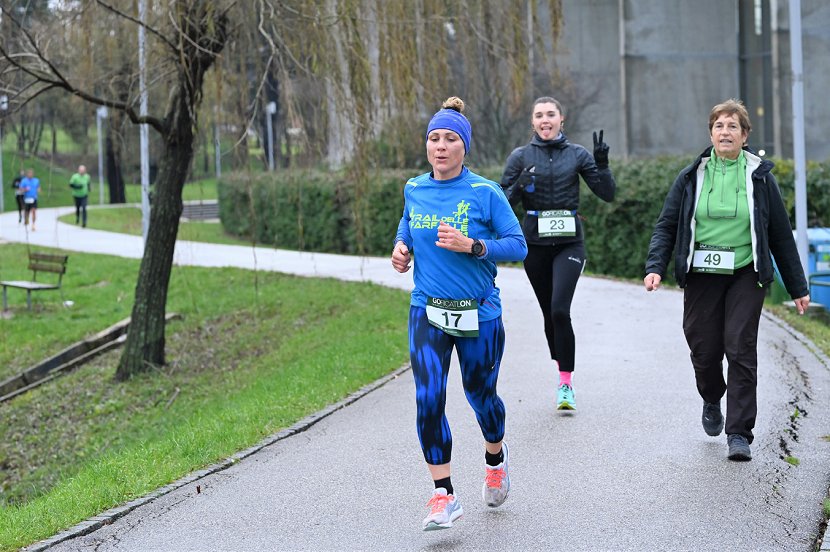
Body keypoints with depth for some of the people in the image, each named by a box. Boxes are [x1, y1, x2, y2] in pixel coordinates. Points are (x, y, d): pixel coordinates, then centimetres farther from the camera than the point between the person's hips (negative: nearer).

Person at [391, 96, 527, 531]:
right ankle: (443, 495, -2)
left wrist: (471, 245, -23)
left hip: (478, 313, -2)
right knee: (428, 400, -11)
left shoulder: (485, 193, -9)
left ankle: (495, 457, 46)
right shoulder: (414, 190, 3)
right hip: (427, 311, 2)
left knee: (480, 395, 14)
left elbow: (518, 246, -9)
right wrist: (401, 247, 3)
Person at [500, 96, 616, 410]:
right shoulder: (521, 156, 3)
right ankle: (563, 374, 24)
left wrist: (602, 164, -13)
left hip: (569, 243, -2)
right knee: (549, 313, 8)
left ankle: (566, 384, -12)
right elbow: (502, 201, 1)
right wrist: (519, 187, -18)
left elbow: (608, 194, 2)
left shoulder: (577, 155, 4)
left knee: (560, 310, -17)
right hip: (535, 245, 2)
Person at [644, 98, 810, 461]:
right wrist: (655, 267, -10)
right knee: (704, 351, 3)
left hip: (745, 277, -1)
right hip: (701, 277, 1)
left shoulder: (760, 177, 5)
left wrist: (797, 288, 10)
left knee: (741, 350, -9)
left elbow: (781, 235, 9)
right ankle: (712, 401, 37)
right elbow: (666, 225, 7)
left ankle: (739, 434, -6)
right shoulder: (691, 177, 6)